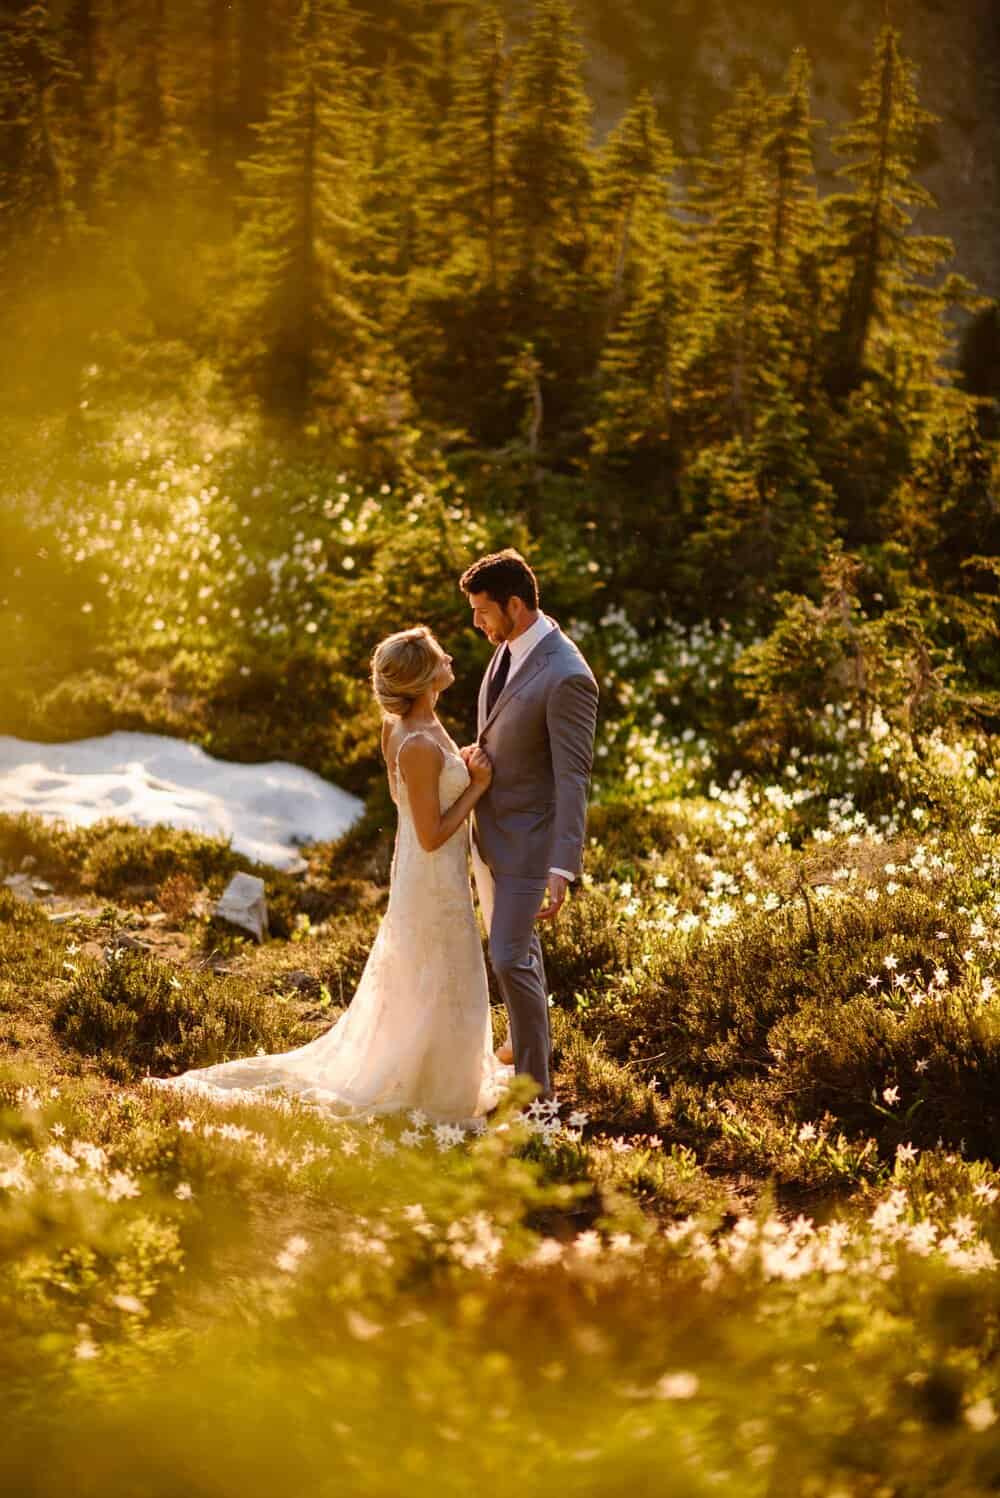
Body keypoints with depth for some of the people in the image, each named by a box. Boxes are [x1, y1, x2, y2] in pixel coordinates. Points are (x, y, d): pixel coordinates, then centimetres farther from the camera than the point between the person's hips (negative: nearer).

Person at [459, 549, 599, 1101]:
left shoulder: (566, 678, -27)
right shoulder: (510, 647, 0)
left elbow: (573, 780, -26)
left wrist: (562, 872, -28)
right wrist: (478, 751, 1)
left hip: (527, 838, -9)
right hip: (488, 825, 9)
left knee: (510, 957, -4)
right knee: (512, 942, 24)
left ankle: (533, 1081, 9)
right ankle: (527, 1032, 45)